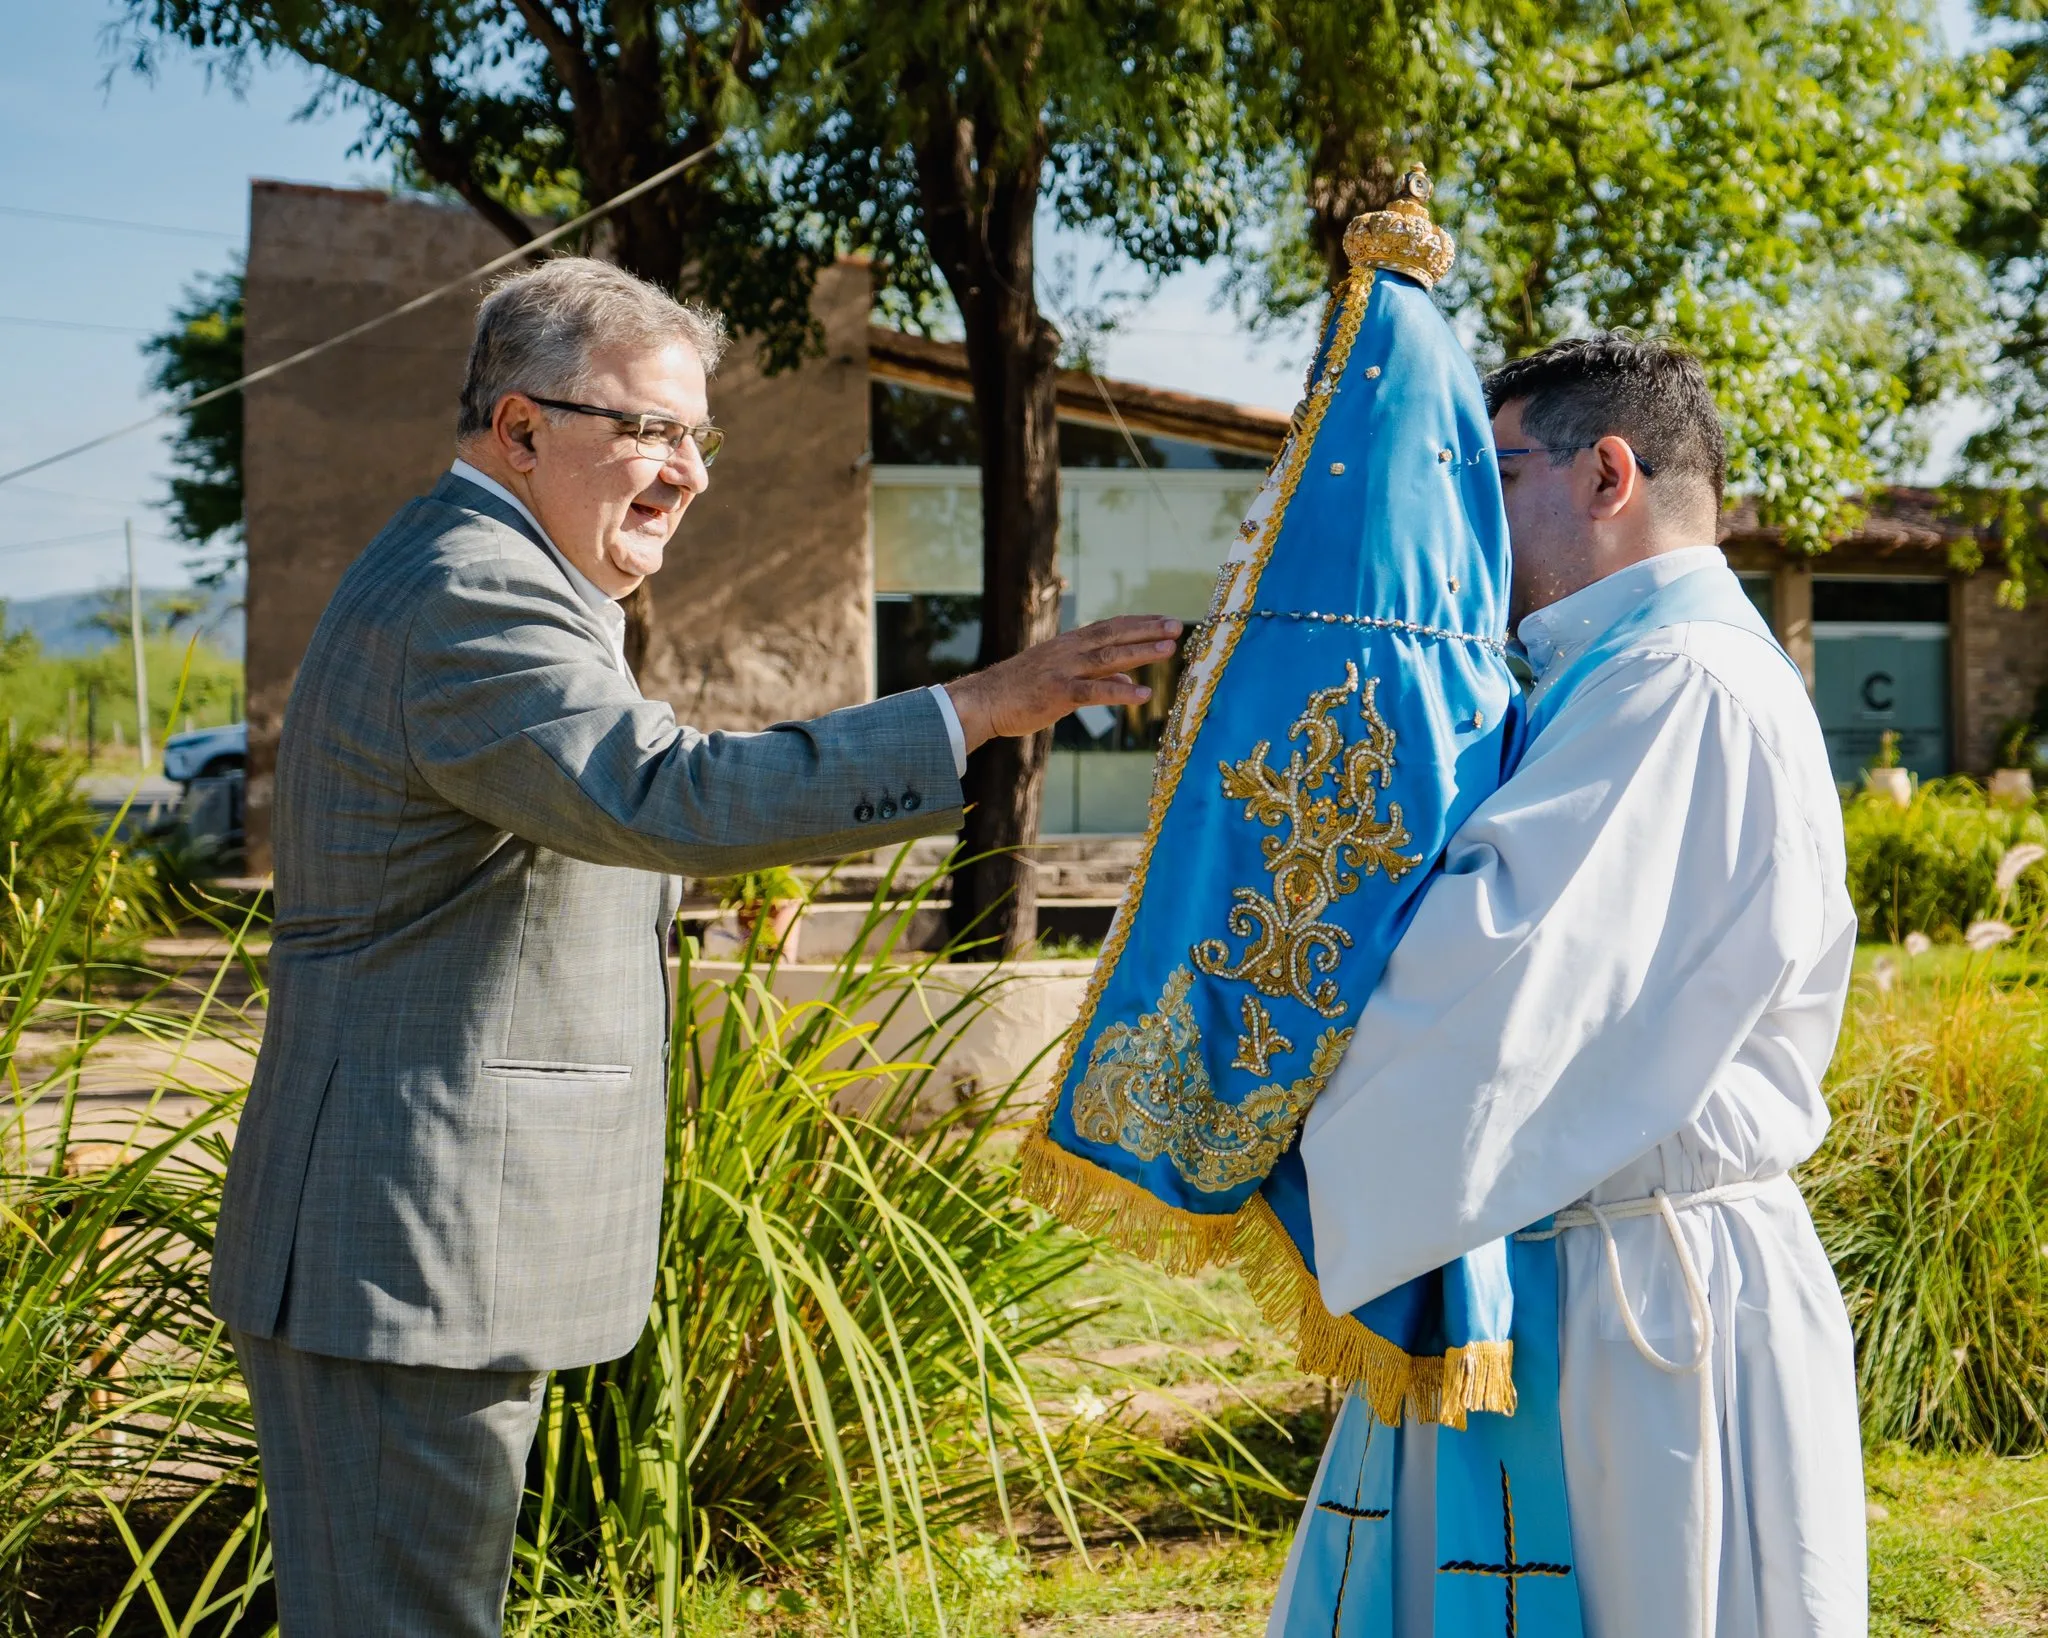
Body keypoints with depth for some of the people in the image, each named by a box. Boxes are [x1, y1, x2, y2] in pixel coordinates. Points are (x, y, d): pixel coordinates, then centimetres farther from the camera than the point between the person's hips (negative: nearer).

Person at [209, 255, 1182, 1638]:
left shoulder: (473, 579, 20)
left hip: (436, 1248, 11)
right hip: (410, 1260, -11)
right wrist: (982, 709, -32)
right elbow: (674, 798, -31)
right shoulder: (475, 598, -17)